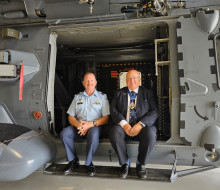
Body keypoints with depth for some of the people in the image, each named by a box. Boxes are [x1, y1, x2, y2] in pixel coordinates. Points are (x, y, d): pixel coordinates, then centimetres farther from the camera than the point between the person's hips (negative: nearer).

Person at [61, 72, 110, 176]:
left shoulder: (102, 97, 8)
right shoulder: (77, 97, 17)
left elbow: (106, 118, -1)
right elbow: (70, 117, 12)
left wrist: (91, 124, -16)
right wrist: (77, 124, -12)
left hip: (95, 126, -3)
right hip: (78, 126, 3)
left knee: (94, 135, -36)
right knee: (64, 133, -25)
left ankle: (88, 163, -15)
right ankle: (73, 160, -7)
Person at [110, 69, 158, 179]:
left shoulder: (147, 93, 12)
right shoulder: (119, 93, 15)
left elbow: (154, 112, 0)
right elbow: (113, 111, 3)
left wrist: (140, 124, -16)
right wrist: (124, 124, -15)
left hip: (142, 127, 0)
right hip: (123, 126, 1)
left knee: (151, 134, -33)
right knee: (114, 132, -31)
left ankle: (141, 164, -7)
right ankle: (124, 163, -8)